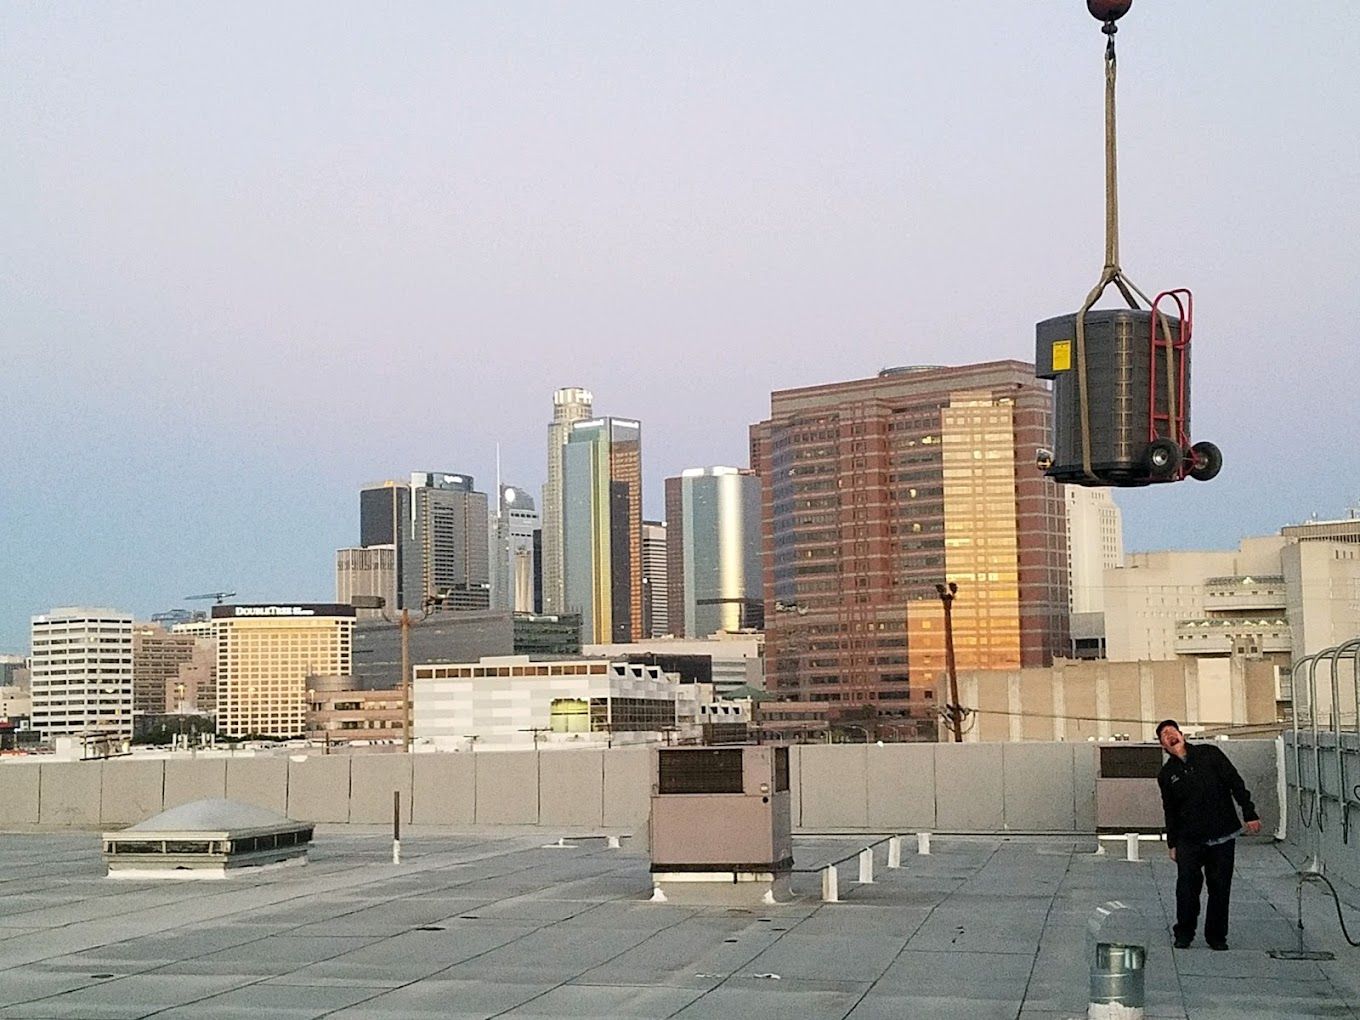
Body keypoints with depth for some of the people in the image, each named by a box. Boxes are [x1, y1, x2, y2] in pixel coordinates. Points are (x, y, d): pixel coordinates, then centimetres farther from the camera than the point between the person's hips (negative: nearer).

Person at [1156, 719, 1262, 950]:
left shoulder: (1208, 754, 3)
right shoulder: (1166, 775, 8)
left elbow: (1236, 783, 3)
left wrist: (1249, 813, -4)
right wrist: (1172, 843, 11)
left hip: (1222, 836, 0)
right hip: (1189, 840, 1)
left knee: (1220, 888, 1)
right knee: (1187, 886, -10)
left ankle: (1216, 936, 13)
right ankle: (1184, 934, 6)